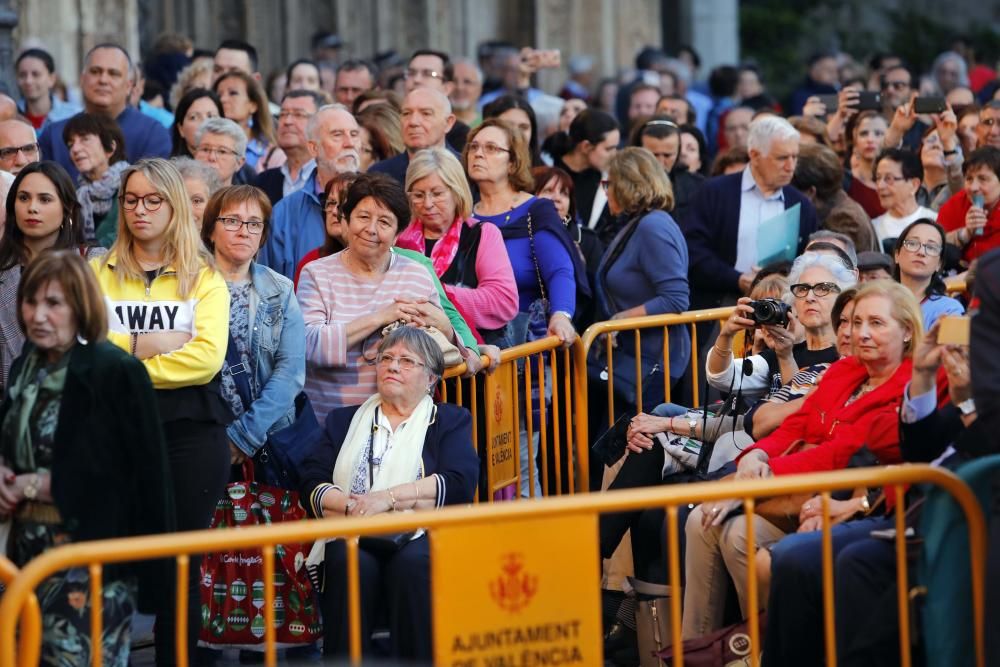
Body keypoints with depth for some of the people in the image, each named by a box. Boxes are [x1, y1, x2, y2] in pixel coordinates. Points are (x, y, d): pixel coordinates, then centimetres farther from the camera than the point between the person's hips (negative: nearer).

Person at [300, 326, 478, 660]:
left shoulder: (450, 420, 18)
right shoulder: (344, 420, 25)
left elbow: (461, 483, -2)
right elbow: (312, 486, 10)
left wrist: (389, 498, -10)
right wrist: (351, 505, -10)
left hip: (422, 536, -1)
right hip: (354, 536, 2)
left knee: (413, 564, -36)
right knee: (353, 563, -34)